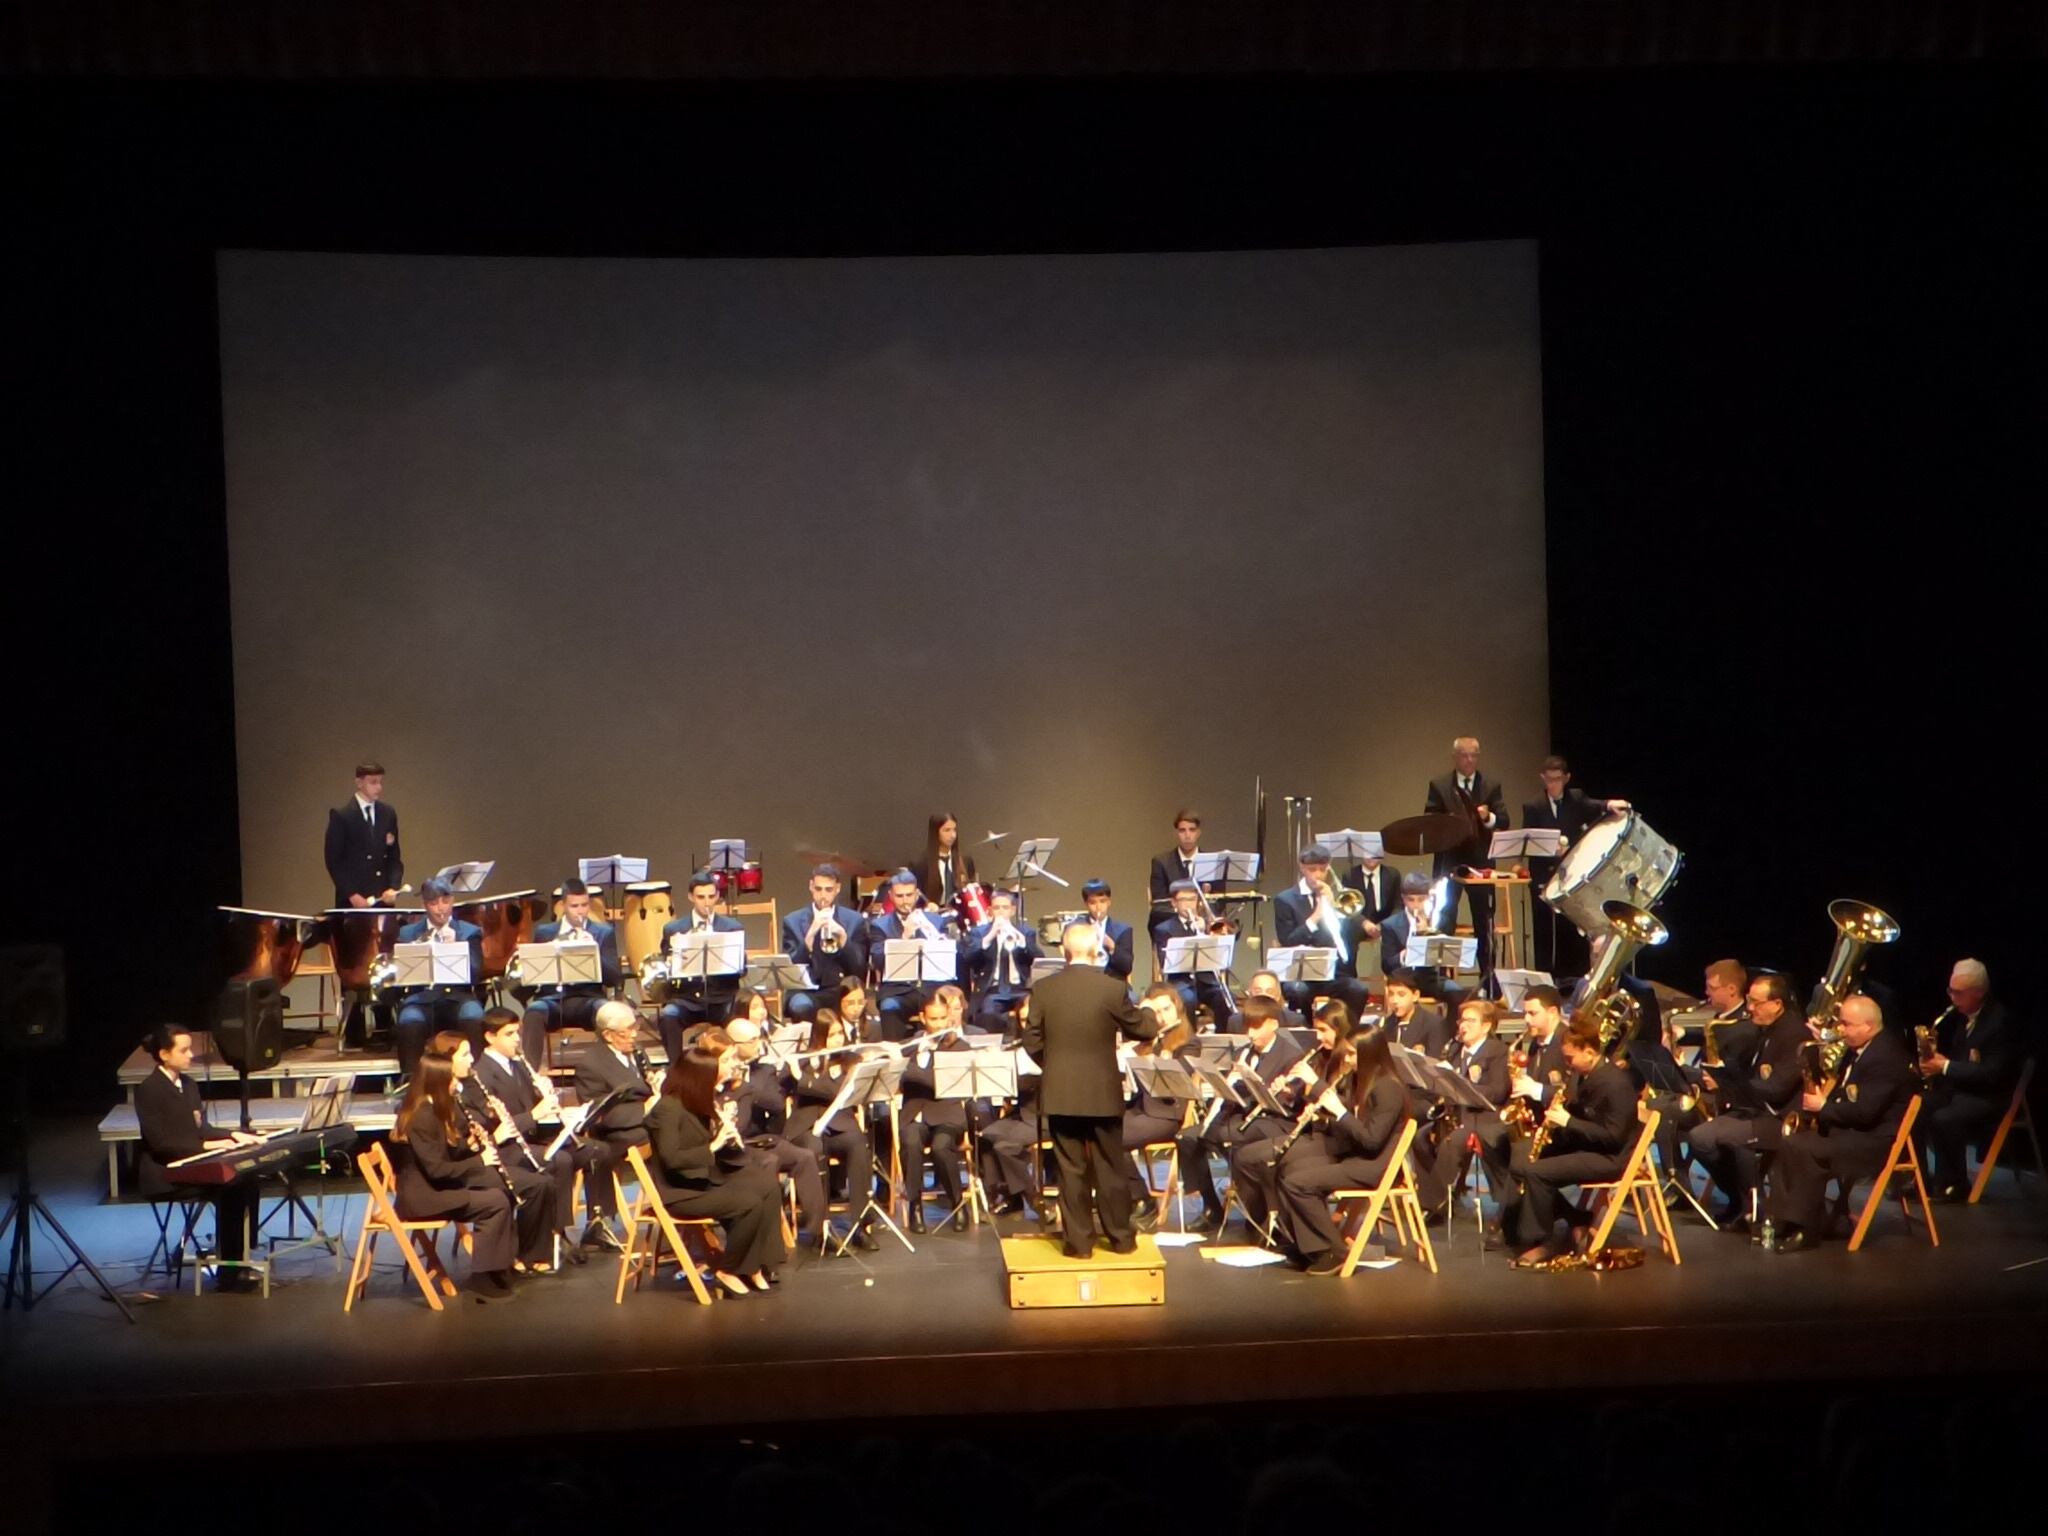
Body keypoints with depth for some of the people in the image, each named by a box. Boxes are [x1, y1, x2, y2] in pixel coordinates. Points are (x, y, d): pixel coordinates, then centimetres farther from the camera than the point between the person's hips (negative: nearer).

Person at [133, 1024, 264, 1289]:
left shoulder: (188, 1084, 11)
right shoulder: (148, 1090, -13)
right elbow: (160, 1142, -19)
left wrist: (232, 1136, -3)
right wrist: (206, 1146, -24)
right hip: (162, 1173, -8)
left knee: (247, 1181, -15)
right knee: (228, 1188, -24)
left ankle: (241, 1258, -11)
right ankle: (228, 1272, -15)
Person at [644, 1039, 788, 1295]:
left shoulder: (698, 1103, 10)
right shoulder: (667, 1109, -18)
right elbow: (671, 1159, -26)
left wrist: (729, 1135, -5)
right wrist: (714, 1145, -21)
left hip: (706, 1179, 9)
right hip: (678, 1191, -9)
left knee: (769, 1185, -8)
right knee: (749, 1203, -25)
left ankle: (756, 1264, -7)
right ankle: (729, 1270, -6)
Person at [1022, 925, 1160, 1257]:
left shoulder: (1044, 989, -5)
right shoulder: (1113, 989, -11)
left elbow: (1032, 1042, 1)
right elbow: (1142, 1030, 0)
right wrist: (1151, 1014, 23)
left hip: (1060, 1093, 1)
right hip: (1103, 1093, -1)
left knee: (1071, 1170, 6)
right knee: (1110, 1168, 11)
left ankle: (1078, 1240, 9)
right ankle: (1121, 1237, 18)